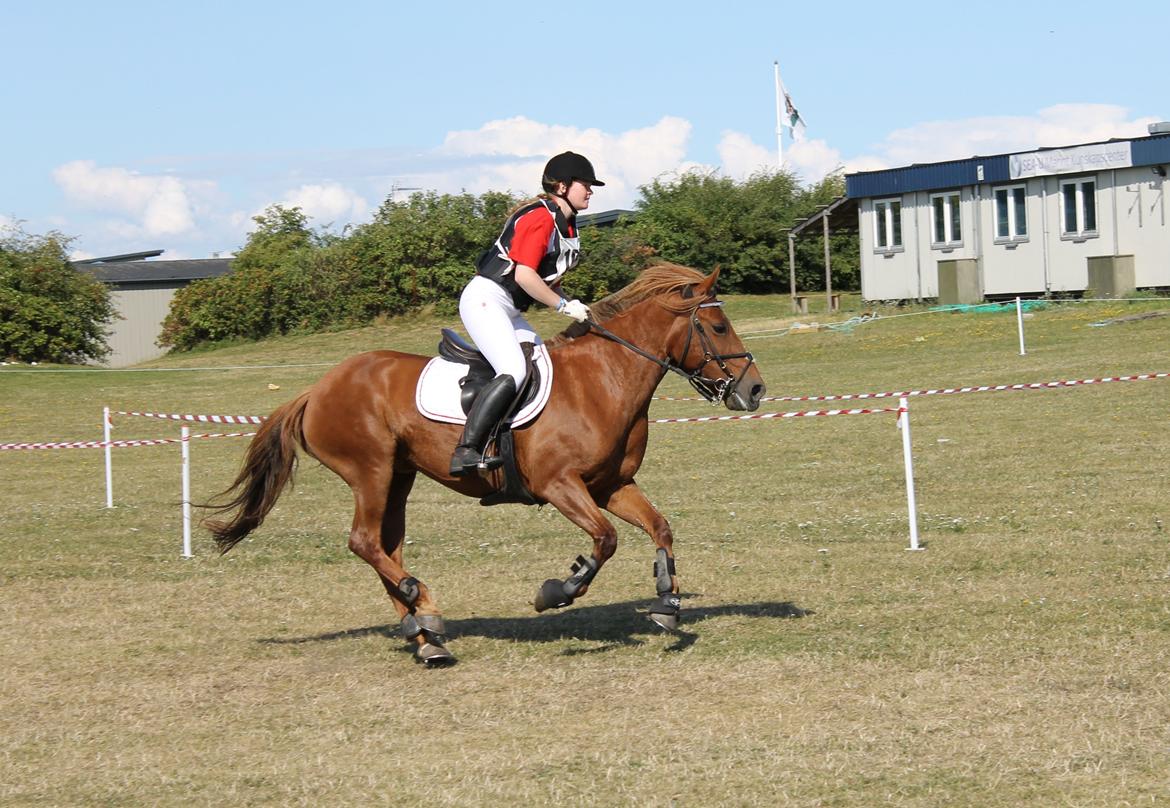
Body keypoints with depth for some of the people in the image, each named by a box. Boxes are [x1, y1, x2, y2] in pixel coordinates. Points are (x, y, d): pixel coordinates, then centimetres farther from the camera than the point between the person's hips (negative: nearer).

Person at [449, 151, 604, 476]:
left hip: (510, 310, 11)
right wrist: (564, 306, -14)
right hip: (485, 299, -11)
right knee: (514, 372, -26)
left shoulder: (566, 223, 16)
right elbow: (524, 275, -22)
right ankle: (466, 452, -31)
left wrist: (573, 307, 2)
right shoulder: (540, 217, -15)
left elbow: (548, 276, 18)